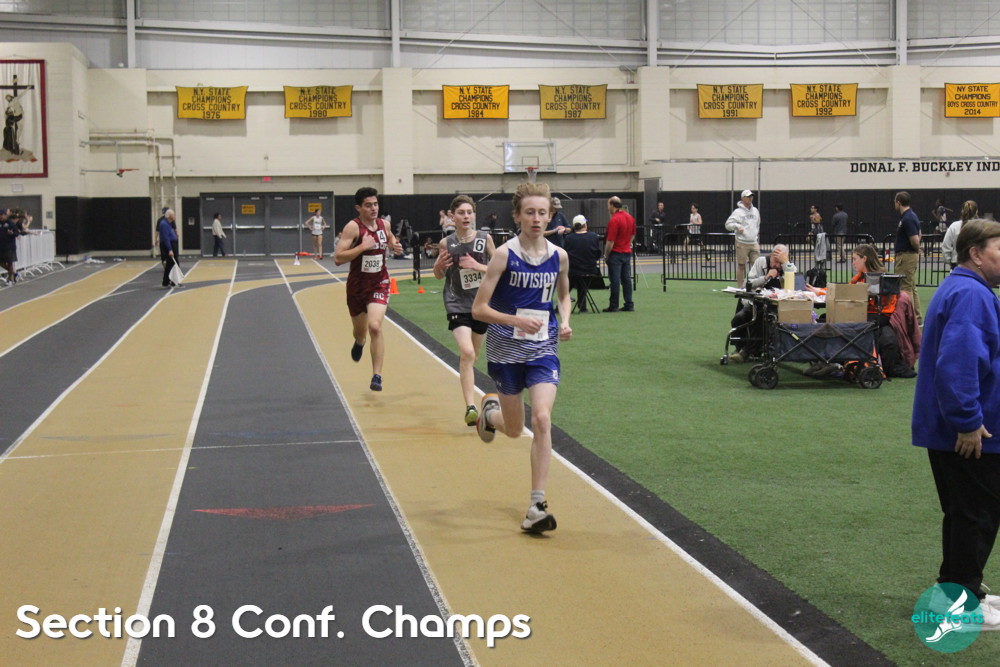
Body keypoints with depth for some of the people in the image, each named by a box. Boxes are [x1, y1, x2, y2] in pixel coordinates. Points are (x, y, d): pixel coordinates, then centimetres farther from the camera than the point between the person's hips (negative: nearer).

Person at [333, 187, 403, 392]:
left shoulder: (383, 224, 0)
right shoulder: (353, 227, -16)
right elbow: (338, 258, -23)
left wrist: (394, 246, 3)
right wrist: (362, 247, -31)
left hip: (379, 284, 1)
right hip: (357, 285, -1)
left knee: (375, 326, -20)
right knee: (360, 330, 17)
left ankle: (377, 376, -15)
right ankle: (359, 342, 58)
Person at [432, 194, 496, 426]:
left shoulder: (485, 238, -3)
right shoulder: (446, 243, -3)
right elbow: (439, 276, 10)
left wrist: (478, 266, -13)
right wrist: (439, 265, -12)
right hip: (457, 304, -2)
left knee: (473, 356, 16)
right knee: (467, 353, -20)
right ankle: (471, 407, -22)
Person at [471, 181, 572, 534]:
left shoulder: (559, 256, 0)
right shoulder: (505, 255, -11)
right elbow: (478, 309, -11)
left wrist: (565, 321, -1)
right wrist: (516, 320, -26)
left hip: (543, 350, 2)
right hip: (506, 350, -2)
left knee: (542, 419, -16)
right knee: (514, 429, 11)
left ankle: (537, 506, -11)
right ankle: (490, 410, 50)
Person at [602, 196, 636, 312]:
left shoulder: (614, 220, -18)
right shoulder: (630, 218, 8)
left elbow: (610, 241, -18)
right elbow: (633, 235, 17)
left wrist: (606, 255, -8)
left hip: (616, 253, -8)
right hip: (627, 252, 8)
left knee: (615, 280, -4)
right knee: (626, 279, 9)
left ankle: (613, 306, -1)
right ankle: (629, 304, 8)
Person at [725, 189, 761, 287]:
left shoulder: (755, 211, 15)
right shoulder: (738, 212, -5)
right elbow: (728, 224, -8)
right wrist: (737, 226, -26)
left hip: (754, 243, 5)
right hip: (742, 243, -5)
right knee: (741, 266, -1)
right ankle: (741, 287, 5)